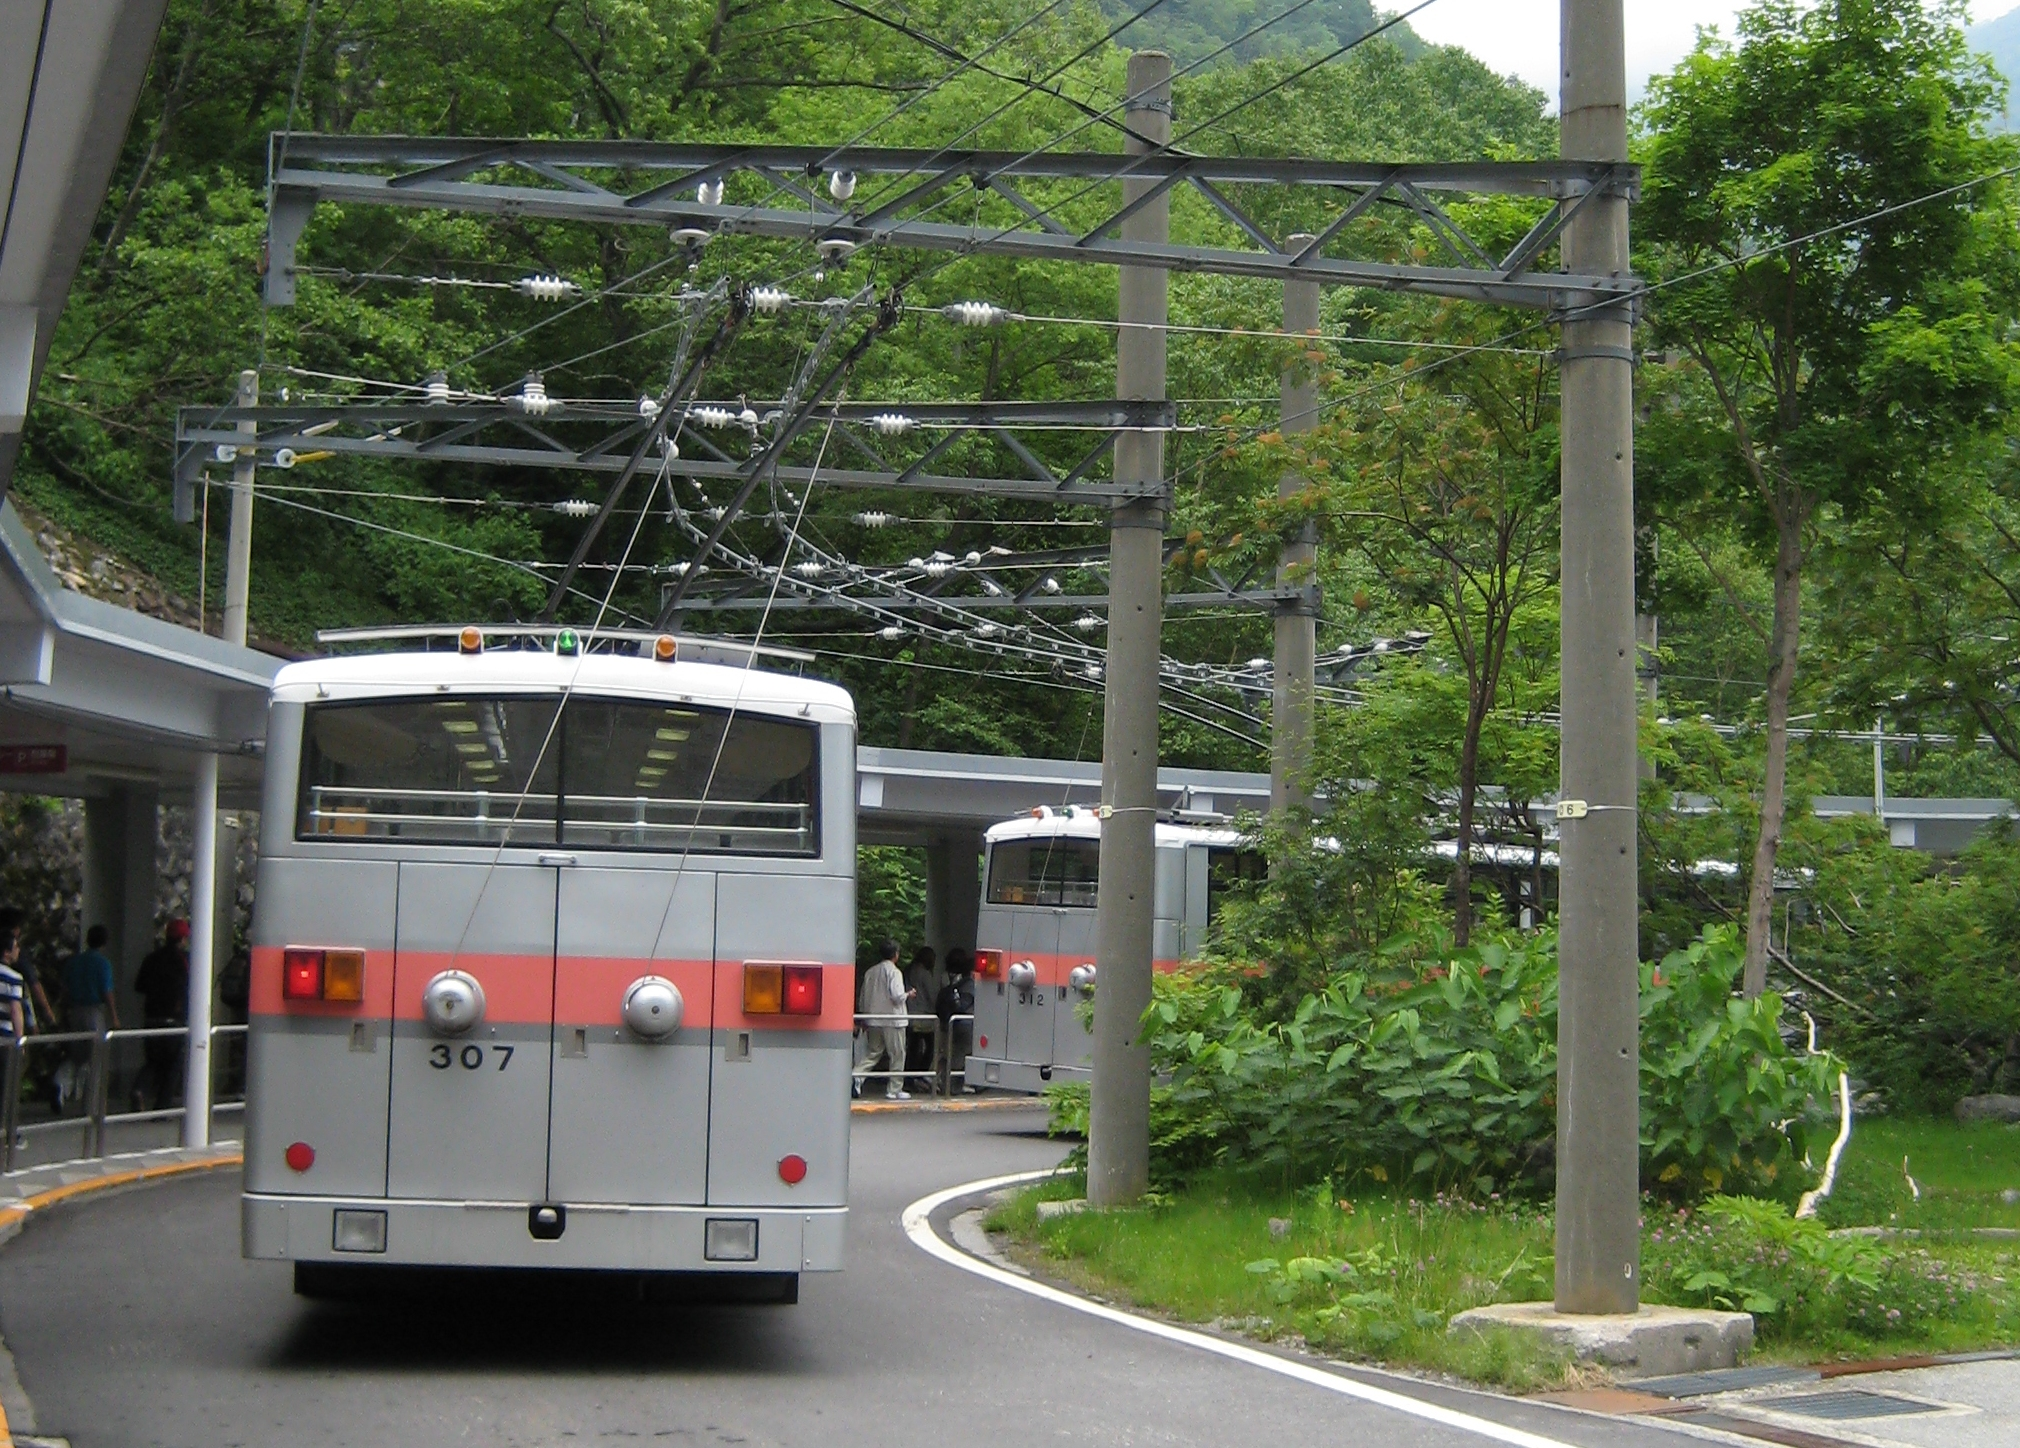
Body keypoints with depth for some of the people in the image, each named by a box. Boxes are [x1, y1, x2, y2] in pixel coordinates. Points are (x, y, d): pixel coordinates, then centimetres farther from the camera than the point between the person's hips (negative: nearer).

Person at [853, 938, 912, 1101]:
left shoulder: (871, 972, 10)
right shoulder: (894, 972, -10)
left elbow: (863, 998, 13)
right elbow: (897, 995, -20)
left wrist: (864, 1018, 21)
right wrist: (908, 995, 1)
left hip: (873, 1020, 6)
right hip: (892, 1020, -6)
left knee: (871, 1052, 12)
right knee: (897, 1055, 3)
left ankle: (857, 1076, -10)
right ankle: (894, 1090, 4)